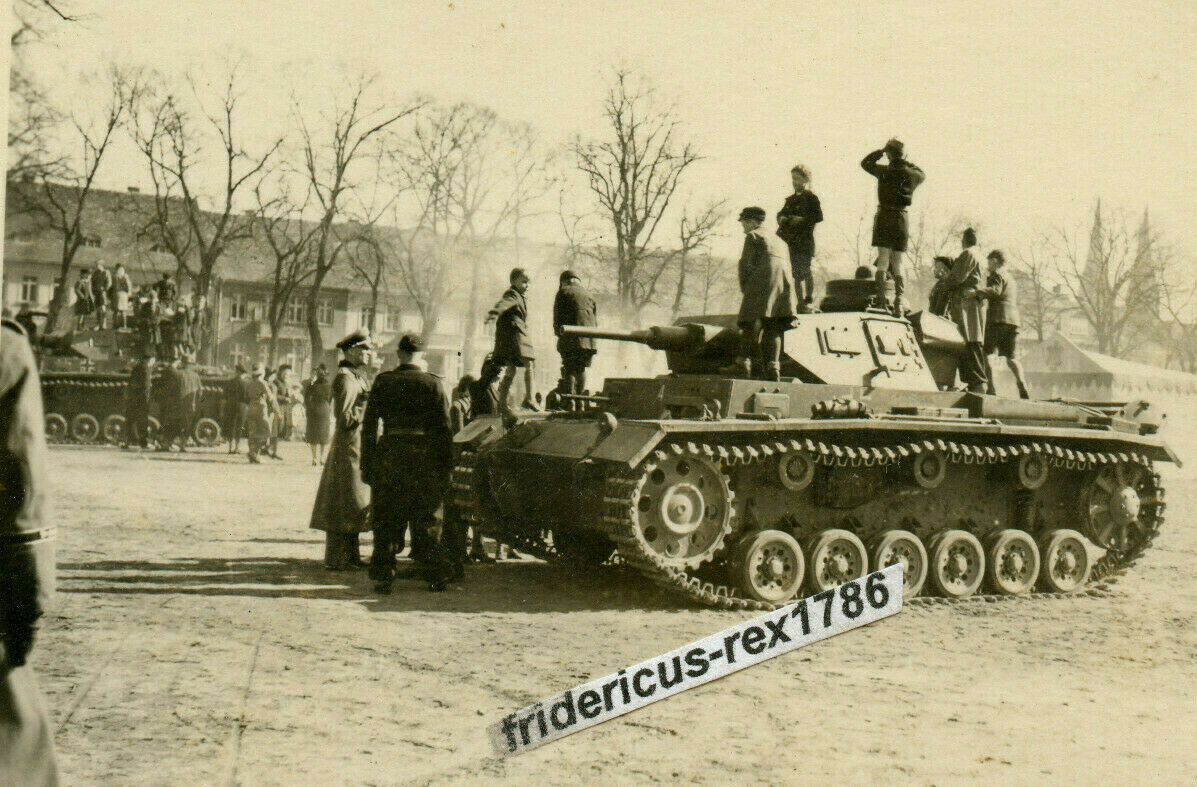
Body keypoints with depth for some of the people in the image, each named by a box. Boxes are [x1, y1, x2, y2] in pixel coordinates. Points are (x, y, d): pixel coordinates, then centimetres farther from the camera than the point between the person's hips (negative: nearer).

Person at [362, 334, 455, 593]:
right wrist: (446, 468, 3)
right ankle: (436, 574, 13)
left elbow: (369, 425, 2)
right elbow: (444, 429, -1)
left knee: (385, 520, 8)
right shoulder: (432, 384, 0)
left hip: (388, 457, 0)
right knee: (422, 521, 10)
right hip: (423, 458, 0)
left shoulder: (382, 382, 3)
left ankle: (382, 576, 7)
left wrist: (367, 464, 5)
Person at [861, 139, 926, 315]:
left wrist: (882, 151, 15)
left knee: (883, 260, -4)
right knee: (898, 264, 7)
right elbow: (923, 175, 27)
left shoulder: (885, 171, -7)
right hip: (902, 218, 3)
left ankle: (880, 298, -14)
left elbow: (865, 162, 10)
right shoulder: (912, 173, 3)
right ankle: (898, 302, 5)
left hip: (884, 216, -3)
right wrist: (907, 162, 26)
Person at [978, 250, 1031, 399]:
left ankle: (990, 388, -15)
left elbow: (995, 291, -18)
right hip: (1013, 320, 8)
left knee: (985, 354, -5)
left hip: (997, 319, -8)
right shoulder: (1012, 280, 27)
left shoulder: (996, 275, 1)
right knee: (1012, 358, 10)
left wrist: (976, 292, -30)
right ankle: (1023, 387, -7)